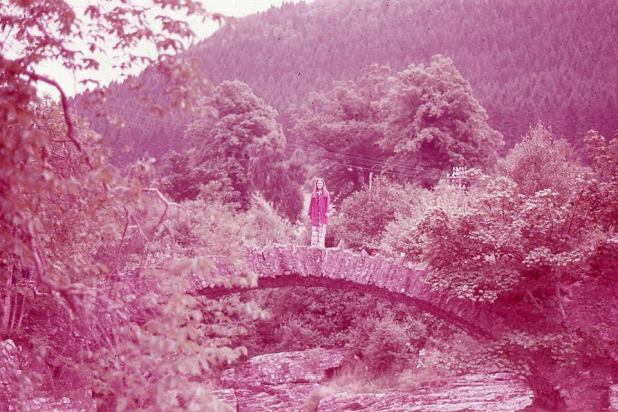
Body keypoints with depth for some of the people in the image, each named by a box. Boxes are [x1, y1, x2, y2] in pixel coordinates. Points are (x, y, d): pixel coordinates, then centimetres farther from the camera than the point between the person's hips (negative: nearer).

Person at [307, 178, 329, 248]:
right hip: (314, 216, 2)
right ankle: (314, 246, -1)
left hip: (322, 215, -2)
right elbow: (311, 204, 11)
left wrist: (327, 212, -12)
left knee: (322, 231, -4)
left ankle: (321, 246, -6)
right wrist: (310, 214, 5)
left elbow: (327, 203, 0)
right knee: (314, 231, -1)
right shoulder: (313, 194, 14)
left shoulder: (326, 193, 8)